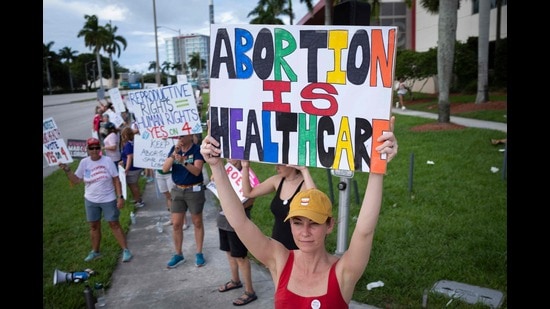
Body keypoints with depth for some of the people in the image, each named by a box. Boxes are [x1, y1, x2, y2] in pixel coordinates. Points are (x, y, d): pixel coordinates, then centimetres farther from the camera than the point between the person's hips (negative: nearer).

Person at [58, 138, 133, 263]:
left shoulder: (107, 161, -10)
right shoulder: (84, 162, -3)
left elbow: (116, 180, -9)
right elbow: (75, 180, 4)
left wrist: (120, 197, -14)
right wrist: (67, 170, -11)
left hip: (108, 200, -3)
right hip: (91, 201, 3)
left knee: (114, 225, 0)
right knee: (94, 226, 14)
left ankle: (125, 250, 8)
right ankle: (95, 251, 30)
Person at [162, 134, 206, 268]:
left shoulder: (197, 150, -12)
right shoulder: (174, 149, 2)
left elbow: (197, 171, -22)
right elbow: (164, 169, -6)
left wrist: (183, 162, -38)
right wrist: (174, 154, -20)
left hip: (194, 190, -4)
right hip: (177, 190, 5)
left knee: (197, 222, 8)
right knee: (176, 224, 7)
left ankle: (199, 253, 20)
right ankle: (178, 254, 20)